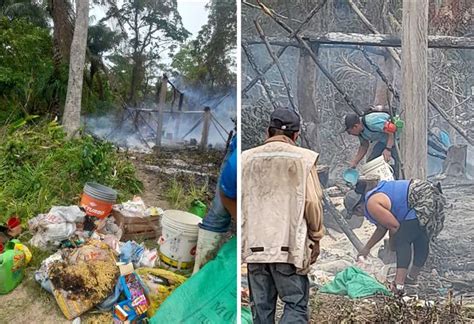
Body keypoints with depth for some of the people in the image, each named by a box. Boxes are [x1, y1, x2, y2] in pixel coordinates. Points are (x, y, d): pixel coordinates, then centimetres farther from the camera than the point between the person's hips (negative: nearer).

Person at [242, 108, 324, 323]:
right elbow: (313, 203, -5)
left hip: (255, 246, 3)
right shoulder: (303, 158, -3)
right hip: (290, 247, -3)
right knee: (296, 304, 6)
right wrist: (315, 238, 8)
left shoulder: (247, 158, 4)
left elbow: (238, 201, 5)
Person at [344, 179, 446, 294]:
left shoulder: (372, 205, -12)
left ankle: (399, 284, -18)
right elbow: (382, 228, 30)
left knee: (402, 241, -11)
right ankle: (412, 277, 30)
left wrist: (392, 243, 7)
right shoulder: (375, 196, 21)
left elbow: (394, 226, -13)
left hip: (422, 203, -11)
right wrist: (367, 248, 36)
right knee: (421, 241, 18)